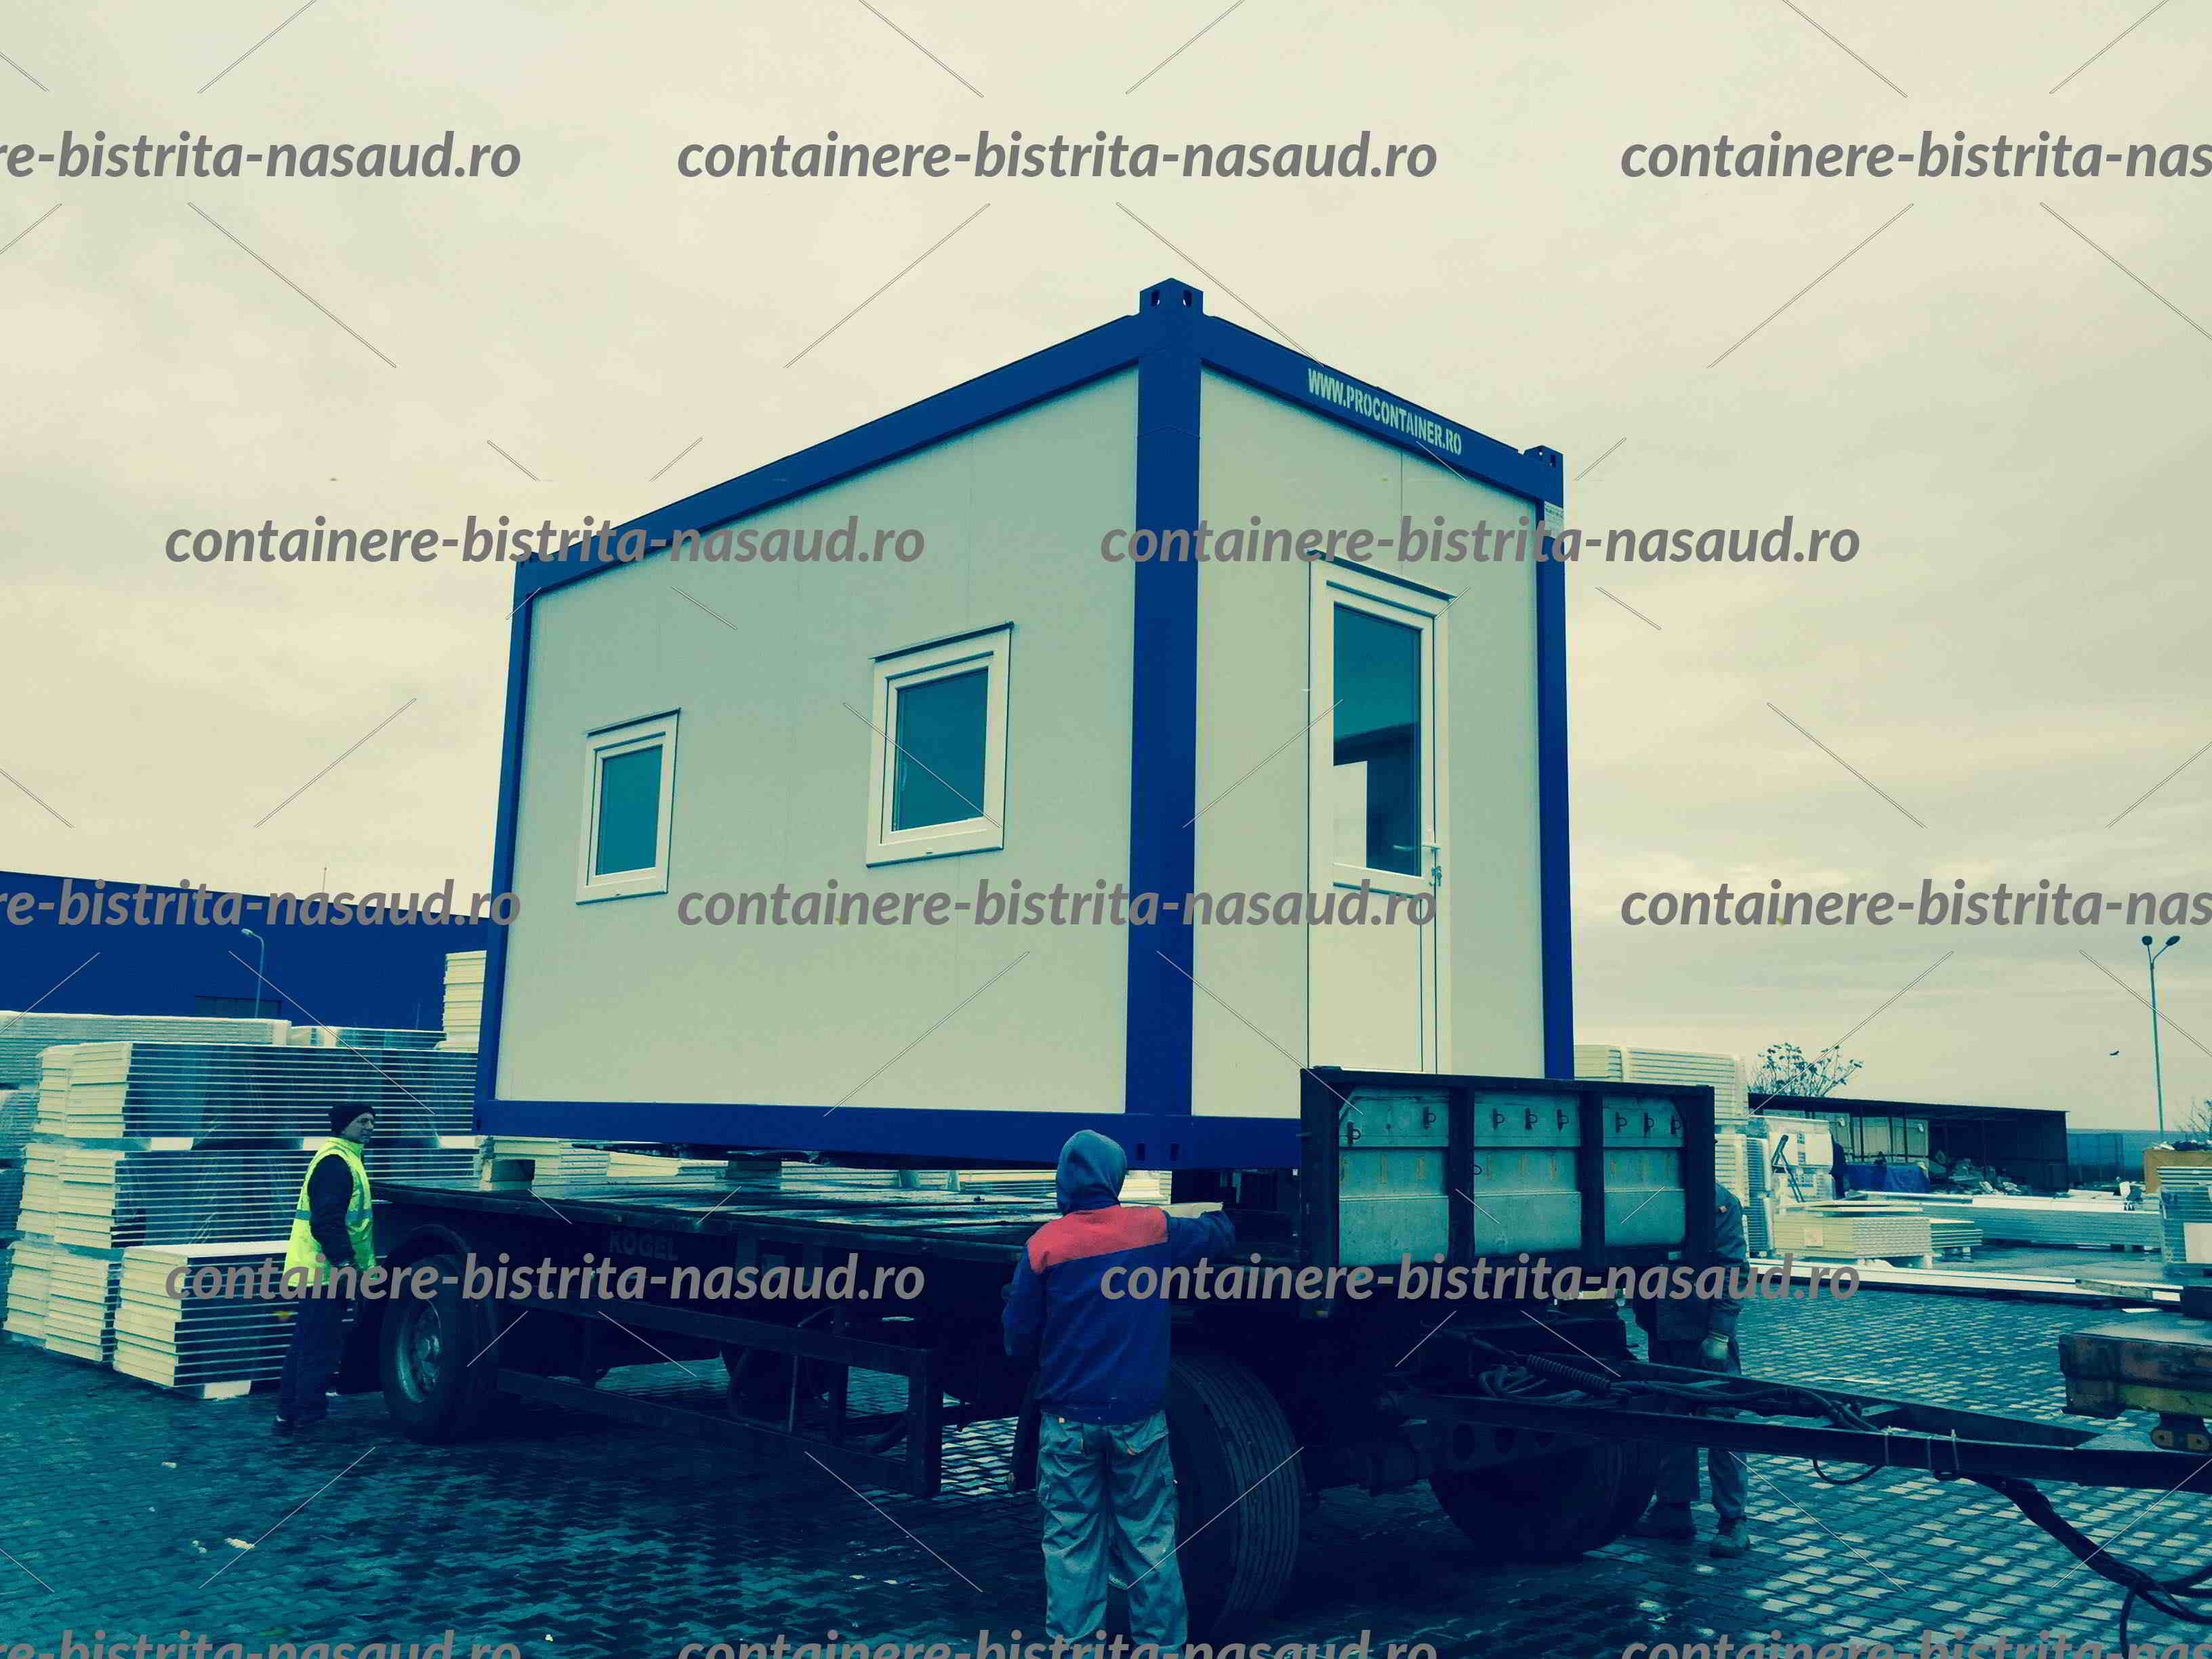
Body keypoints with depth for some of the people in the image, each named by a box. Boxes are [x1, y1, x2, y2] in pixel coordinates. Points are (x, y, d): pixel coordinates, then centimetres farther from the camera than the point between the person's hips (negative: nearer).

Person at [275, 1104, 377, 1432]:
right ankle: (309, 1418, -1)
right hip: (324, 1272, -11)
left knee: (306, 1347, 16)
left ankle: (289, 1416, 23)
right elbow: (327, 1221, -24)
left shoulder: (345, 1160, 20)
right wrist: (346, 1261, -26)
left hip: (317, 1272, 11)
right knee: (321, 1349, -6)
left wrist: (363, 1266, 27)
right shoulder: (335, 1163, -15)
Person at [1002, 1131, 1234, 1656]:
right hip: (1139, 1416, 1)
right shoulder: (1153, 1228, -3)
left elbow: (1018, 1340, -3)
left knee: (1071, 1545, 8)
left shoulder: (1045, 1244, -8)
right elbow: (1218, 1232, 17)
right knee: (1151, 1542, 11)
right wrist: (1211, 1213, 40)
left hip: (1069, 1420, -1)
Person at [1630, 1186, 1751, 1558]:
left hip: (1704, 1333, -7)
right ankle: (1673, 1510, 24)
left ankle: (1732, 1521, 7)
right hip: (1662, 1332, 7)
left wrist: (1719, 1334, -16)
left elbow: (1732, 1270, -12)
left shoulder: (1718, 1200, -10)